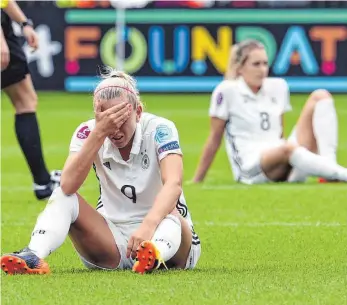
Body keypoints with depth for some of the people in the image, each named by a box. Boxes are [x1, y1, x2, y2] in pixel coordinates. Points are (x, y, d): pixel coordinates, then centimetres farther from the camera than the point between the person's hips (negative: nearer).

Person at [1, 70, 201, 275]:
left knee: (171, 214, -36)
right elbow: (68, 185, -25)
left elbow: (173, 184, -33)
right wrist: (99, 132, -32)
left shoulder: (159, 129, -15)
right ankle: (33, 256, -43)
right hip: (114, 238, 3)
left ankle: (155, 256, -70)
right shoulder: (89, 132, -8)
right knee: (62, 195, -18)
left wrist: (148, 226, -52)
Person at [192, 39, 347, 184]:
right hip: (250, 169, -6)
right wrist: (196, 181, 4)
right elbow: (214, 139, 2)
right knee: (288, 149, -42)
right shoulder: (227, 91, -2)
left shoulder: (278, 87, 14)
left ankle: (329, 164, -25)